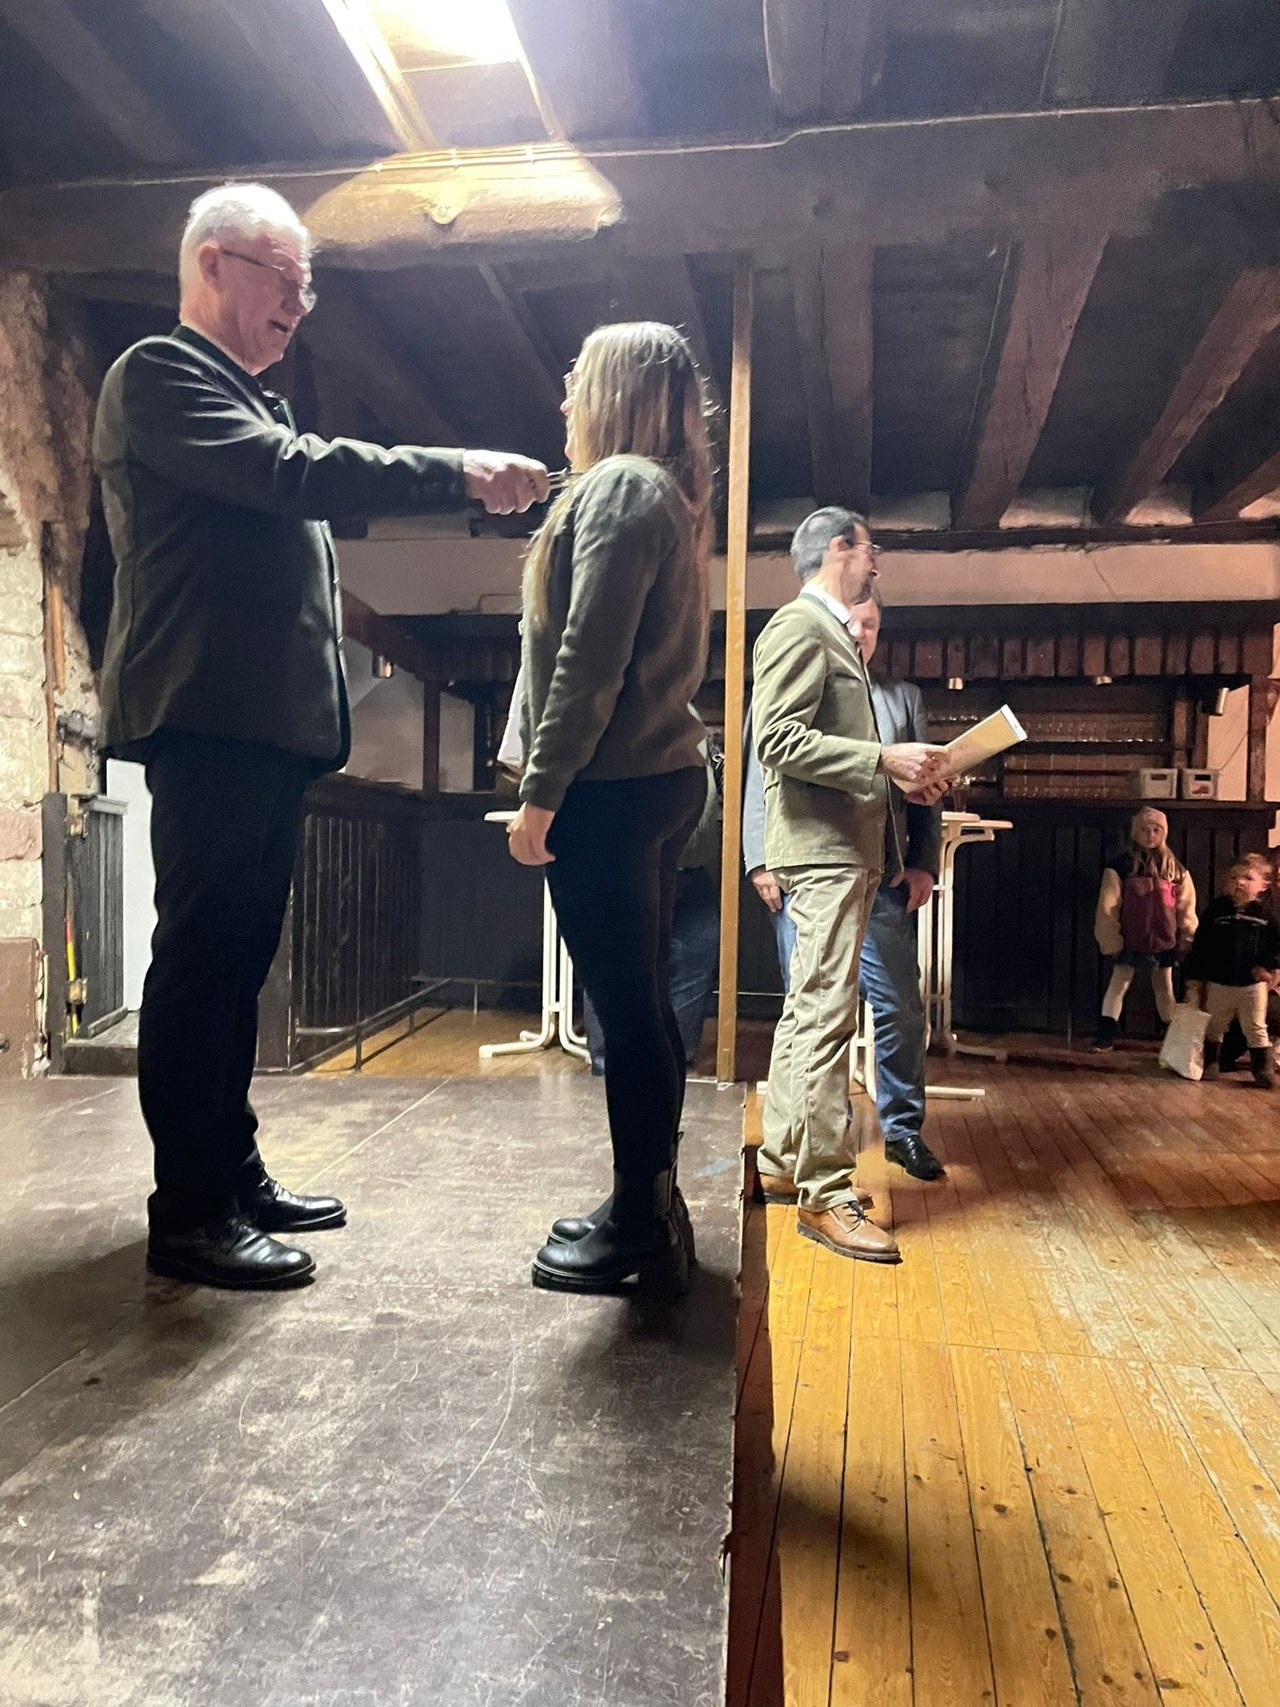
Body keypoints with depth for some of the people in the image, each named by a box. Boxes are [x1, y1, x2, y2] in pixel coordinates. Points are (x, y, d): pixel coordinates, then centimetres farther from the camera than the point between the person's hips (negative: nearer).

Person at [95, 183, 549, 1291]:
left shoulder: (249, 405, 27)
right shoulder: (160, 375, -3)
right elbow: (295, 473, -17)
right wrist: (461, 472, -16)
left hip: (271, 724, 10)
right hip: (210, 718, -9)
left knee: (239, 956, 10)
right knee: (203, 953, -8)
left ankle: (234, 1177, 20)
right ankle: (189, 1211, 1)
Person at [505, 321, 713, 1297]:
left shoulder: (618, 485, -7)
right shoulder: (669, 496, 21)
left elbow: (588, 659, -17)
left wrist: (540, 792, -16)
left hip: (613, 787, -10)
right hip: (663, 777, 10)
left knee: (627, 1007, -4)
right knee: (644, 1003, 12)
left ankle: (641, 1227, 7)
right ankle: (649, 1206, 23)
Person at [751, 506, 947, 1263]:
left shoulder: (835, 634, 22)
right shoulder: (799, 626, -8)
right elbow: (778, 737, -20)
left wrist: (905, 774, 12)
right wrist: (884, 758, -23)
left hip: (846, 848, 11)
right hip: (822, 848, -11)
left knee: (808, 1009, 14)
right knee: (827, 1017, -10)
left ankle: (784, 1160, 25)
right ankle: (825, 1193, -4)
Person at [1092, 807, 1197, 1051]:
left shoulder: (1175, 867, 1)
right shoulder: (1121, 865, -7)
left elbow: (1186, 907, 4)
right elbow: (1108, 907, -7)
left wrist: (1186, 940, 1)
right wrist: (1111, 940, -9)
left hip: (1164, 940, 2)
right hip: (1130, 939, -2)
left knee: (1164, 986, 14)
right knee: (1119, 984, 2)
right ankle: (1106, 1036, 7)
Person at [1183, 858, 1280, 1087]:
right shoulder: (1216, 910, -3)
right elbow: (1200, 945, -2)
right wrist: (1194, 976, -4)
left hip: (1252, 984, -1)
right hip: (1218, 982, 1)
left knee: (1255, 1029, 7)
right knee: (1214, 1026, 13)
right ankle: (1209, 1062, 27)